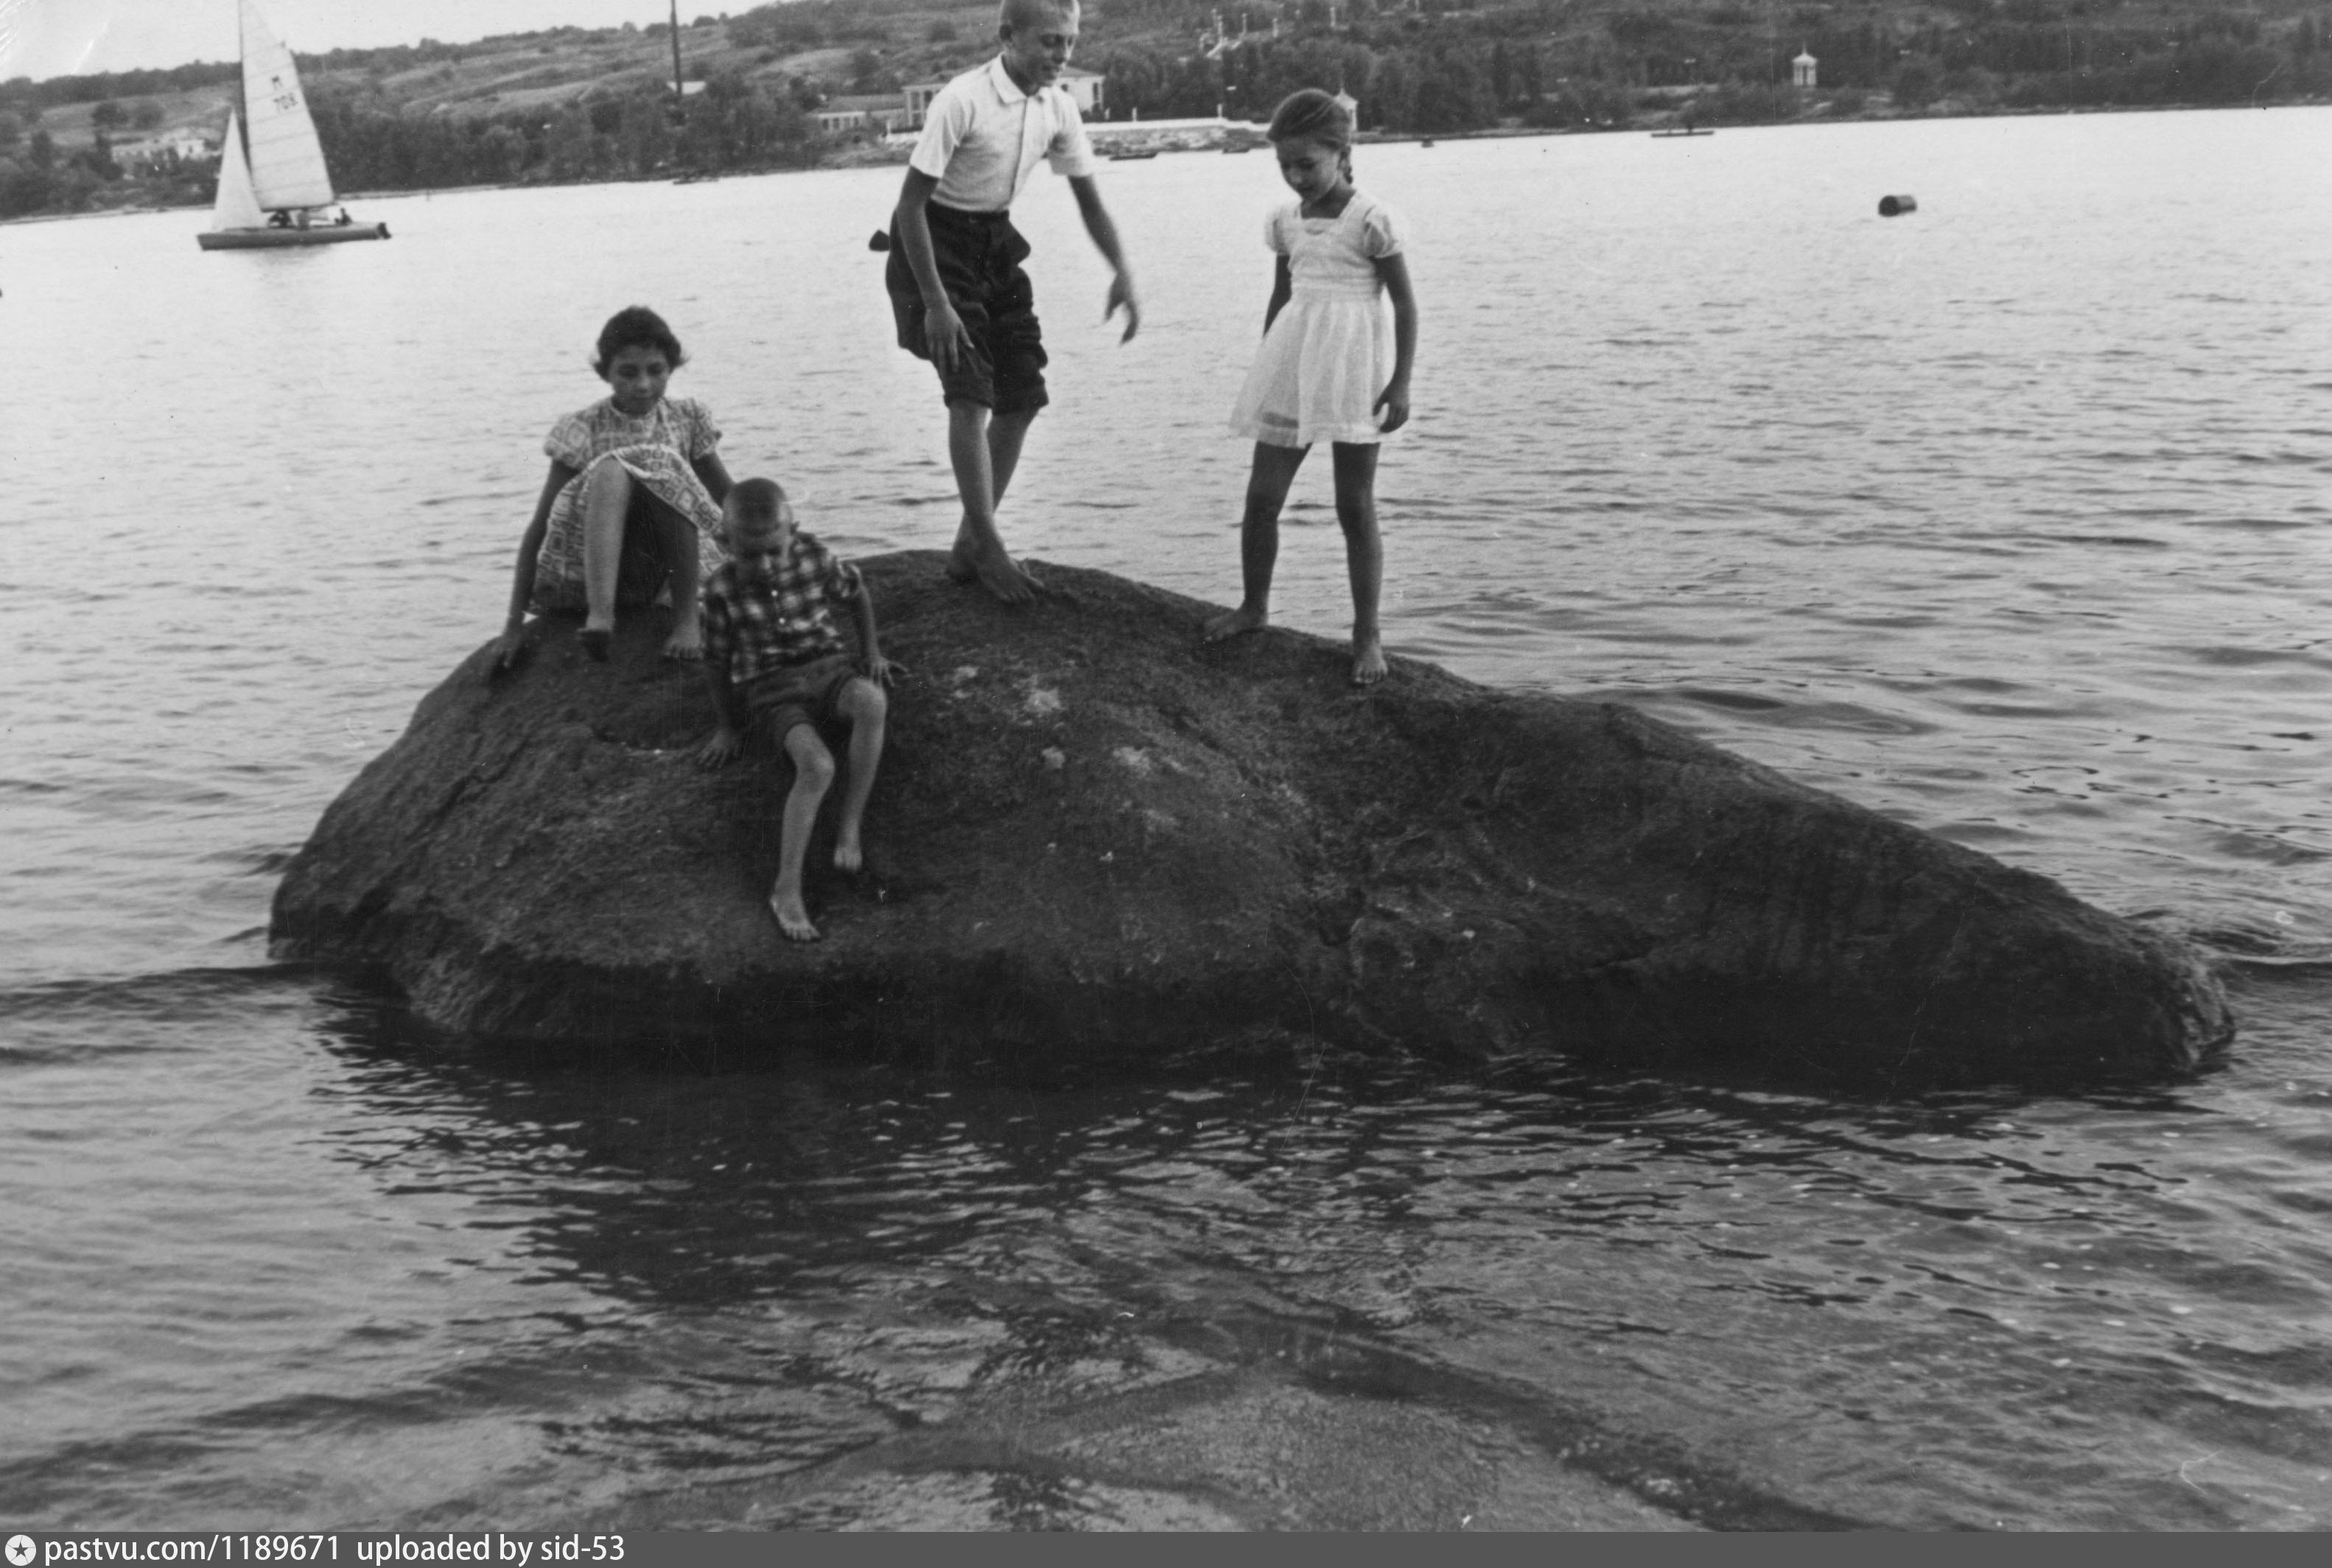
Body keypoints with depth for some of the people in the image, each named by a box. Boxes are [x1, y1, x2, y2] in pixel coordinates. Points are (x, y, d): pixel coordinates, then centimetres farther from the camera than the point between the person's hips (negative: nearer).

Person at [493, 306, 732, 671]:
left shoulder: (687, 419, 6)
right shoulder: (583, 430, -2)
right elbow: (539, 528, -5)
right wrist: (515, 623, -13)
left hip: (667, 572, 2)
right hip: (594, 569, -2)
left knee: (666, 469, -26)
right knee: (612, 470, -31)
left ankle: (686, 617, -26)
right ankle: (599, 616, -49)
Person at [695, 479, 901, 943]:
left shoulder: (816, 559, -6)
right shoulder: (723, 590, -9)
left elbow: (858, 594, 16)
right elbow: (717, 661, 5)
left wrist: (871, 652, 13)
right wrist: (729, 727, 12)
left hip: (828, 666, 2)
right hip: (771, 689, -2)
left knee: (873, 701, -37)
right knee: (817, 765, -34)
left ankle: (850, 825, -25)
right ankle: (787, 889, -34)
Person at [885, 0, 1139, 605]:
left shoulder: (1057, 107, -6)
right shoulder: (961, 101, -24)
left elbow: (1088, 198, 5)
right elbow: (911, 202, -22)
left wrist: (1122, 271, -11)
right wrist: (935, 302, -26)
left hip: (996, 241, 7)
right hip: (939, 242, -7)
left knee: (1021, 395, 4)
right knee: (971, 394, -16)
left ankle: (969, 547, 16)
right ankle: (988, 549, -5)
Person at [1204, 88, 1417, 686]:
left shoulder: (1371, 221, -7)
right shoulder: (1285, 222, 9)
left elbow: (1405, 304, -5)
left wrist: (1400, 382, -11)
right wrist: (1264, 371, 20)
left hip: (1353, 365, -5)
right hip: (1292, 364, 5)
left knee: (1355, 504, -2)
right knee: (1262, 496, 4)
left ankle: (1367, 633, 5)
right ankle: (1254, 606, 23)